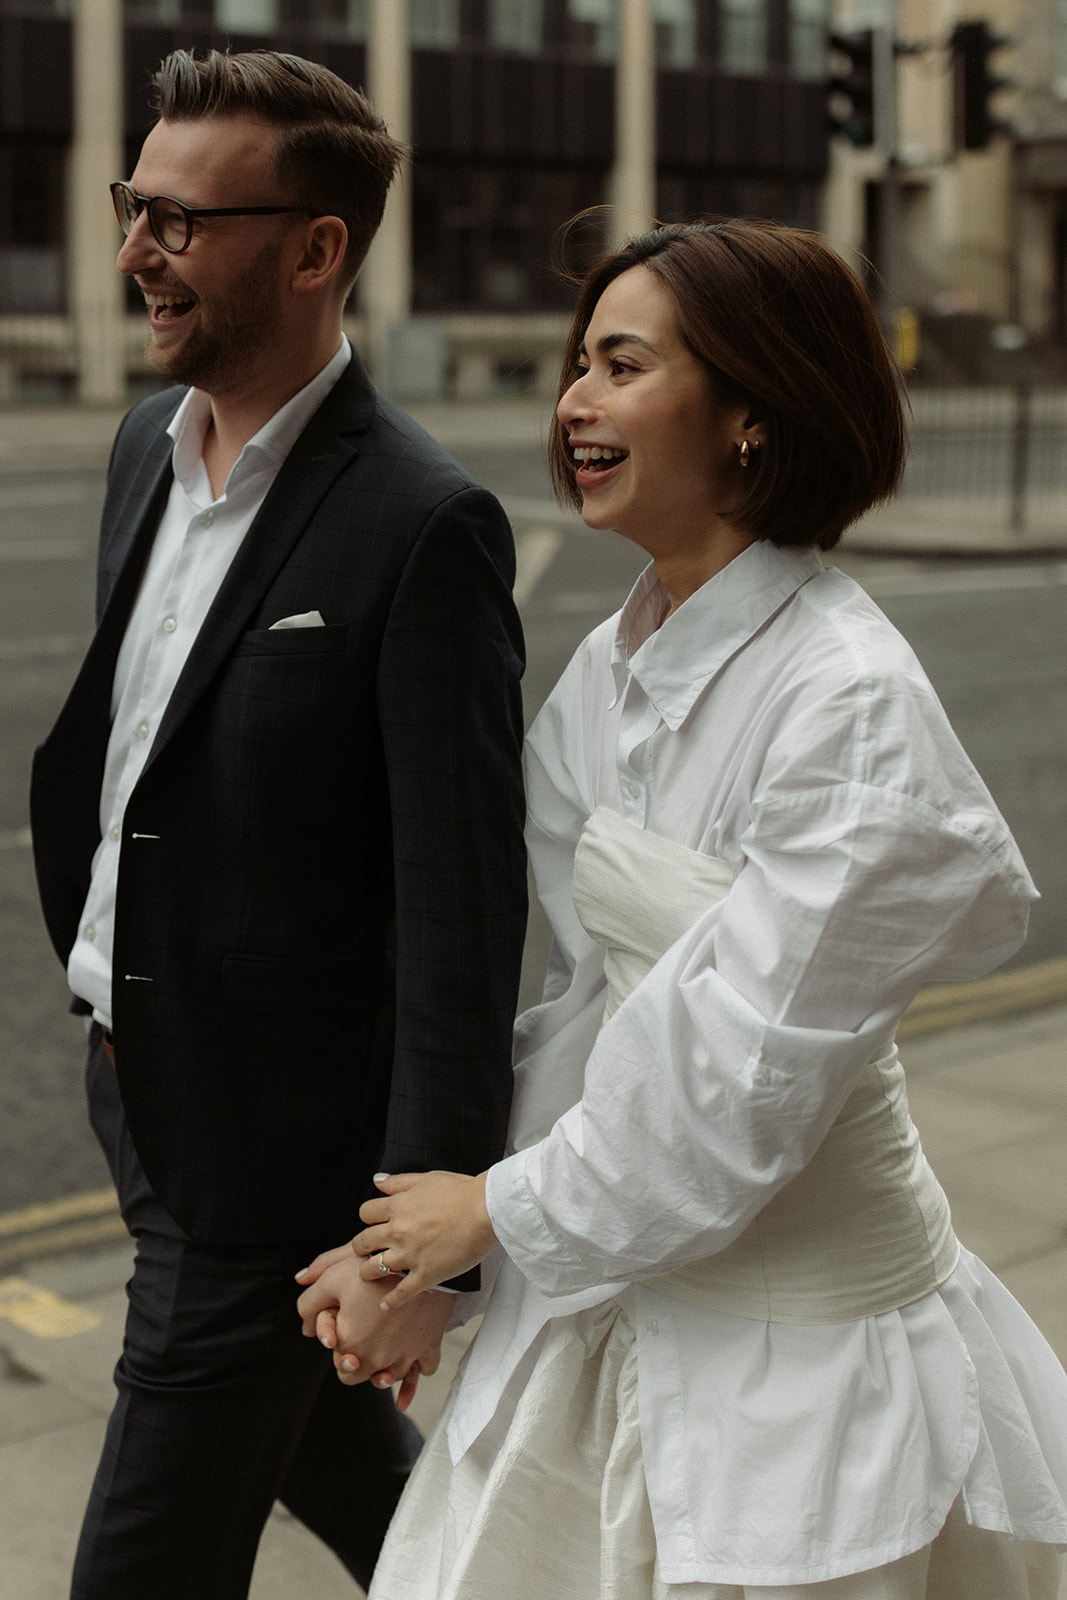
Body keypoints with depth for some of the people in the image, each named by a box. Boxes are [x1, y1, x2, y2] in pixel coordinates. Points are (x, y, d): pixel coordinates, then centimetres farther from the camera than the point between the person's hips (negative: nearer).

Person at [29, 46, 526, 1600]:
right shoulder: (148, 441, 3)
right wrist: (106, 1003, 18)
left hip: (271, 1144, -8)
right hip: (140, 1083, 8)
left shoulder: (424, 526, -22)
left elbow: (462, 908, -22)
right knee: (313, 1436, 27)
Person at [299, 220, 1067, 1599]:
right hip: (614, 1295, 7)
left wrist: (508, 1208, -10)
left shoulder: (846, 699, -22)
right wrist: (421, 1219, 4)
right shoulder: (612, 666, 3)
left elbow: (749, 1059, -21)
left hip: (800, 1338, -7)